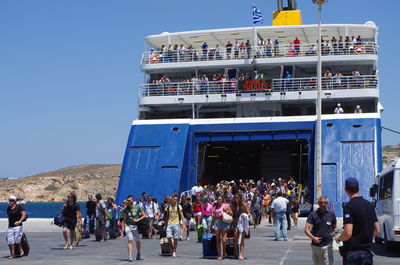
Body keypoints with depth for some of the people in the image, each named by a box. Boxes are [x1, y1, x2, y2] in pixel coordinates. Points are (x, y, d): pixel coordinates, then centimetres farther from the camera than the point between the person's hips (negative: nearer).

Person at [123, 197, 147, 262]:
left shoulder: (137, 207, 2)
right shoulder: (125, 209, 6)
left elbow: (144, 215, 4)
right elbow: (124, 219, 8)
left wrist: (138, 220, -10)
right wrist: (123, 227, -3)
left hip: (136, 226, 0)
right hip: (128, 226, 0)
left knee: (137, 241, 11)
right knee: (130, 241, -11)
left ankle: (138, 253, 35)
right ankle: (130, 257, -15)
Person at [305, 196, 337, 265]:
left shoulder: (331, 214, 4)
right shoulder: (313, 214, 0)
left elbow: (334, 228, 17)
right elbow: (306, 229, -8)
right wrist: (313, 237, -23)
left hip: (327, 246, -1)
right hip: (315, 245, 1)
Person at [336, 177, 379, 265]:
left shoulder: (349, 206, -14)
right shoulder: (370, 205, 8)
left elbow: (348, 233, -21)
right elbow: (377, 231, 11)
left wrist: (339, 239, -1)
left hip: (353, 252, -6)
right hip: (367, 251, 7)